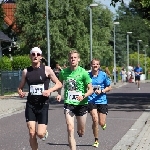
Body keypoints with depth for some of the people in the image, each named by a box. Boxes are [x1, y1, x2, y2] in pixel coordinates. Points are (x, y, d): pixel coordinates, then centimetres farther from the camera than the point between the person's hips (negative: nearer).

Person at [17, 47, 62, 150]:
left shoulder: (47, 69, -4)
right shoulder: (26, 71, 4)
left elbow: (59, 84, 0)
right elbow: (20, 87, 14)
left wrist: (50, 90, -18)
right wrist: (20, 92, -10)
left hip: (43, 104, -2)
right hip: (30, 104, 2)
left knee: (40, 134, -9)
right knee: (32, 133, -5)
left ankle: (45, 132, 29)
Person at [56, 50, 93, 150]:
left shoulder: (83, 72, -8)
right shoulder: (63, 72, 1)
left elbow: (91, 90, -6)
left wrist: (83, 96, -24)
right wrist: (59, 94, 6)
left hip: (81, 104, -1)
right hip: (68, 104, 1)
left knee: (81, 132, 12)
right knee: (70, 129, -15)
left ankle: (80, 131, 49)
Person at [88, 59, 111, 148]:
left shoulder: (103, 75, -3)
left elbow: (109, 88, 3)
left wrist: (101, 91, -12)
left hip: (102, 100, 0)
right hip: (91, 101, 0)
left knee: (102, 123, 1)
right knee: (95, 120, -14)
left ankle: (104, 123, 43)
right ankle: (96, 140, 5)